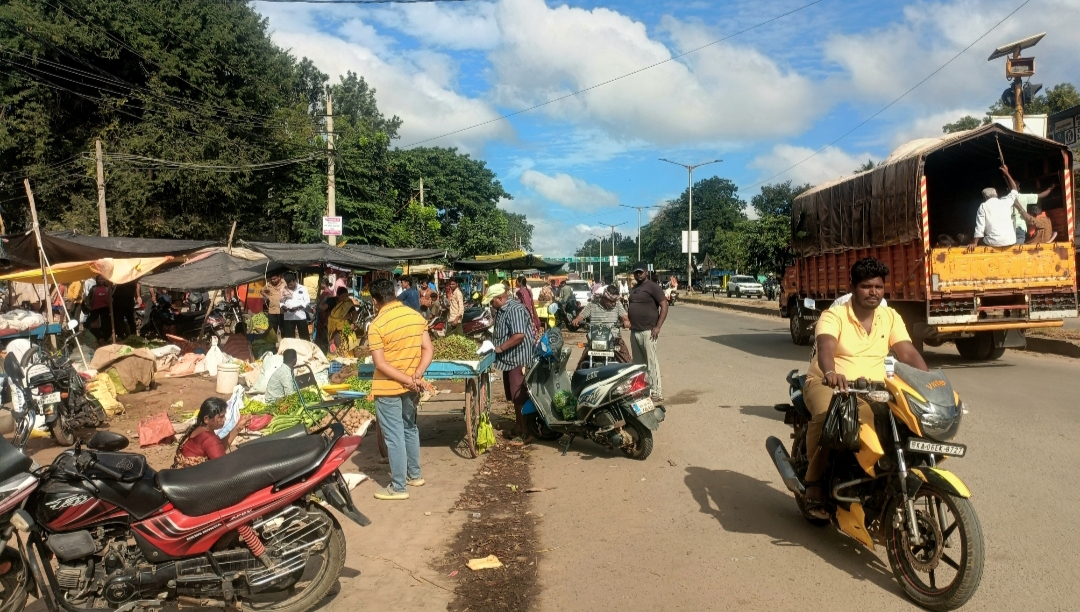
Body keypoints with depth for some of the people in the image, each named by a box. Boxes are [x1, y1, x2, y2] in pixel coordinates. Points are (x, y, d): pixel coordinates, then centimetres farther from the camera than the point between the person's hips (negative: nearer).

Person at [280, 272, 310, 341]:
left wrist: (297, 307, -16)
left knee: (304, 337, 4)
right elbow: (281, 301, 10)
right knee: (289, 337, 6)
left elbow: (307, 301, -5)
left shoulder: (302, 288, 0)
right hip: (288, 317, 2)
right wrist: (283, 306, -13)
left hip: (300, 316, -2)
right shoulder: (284, 290, 7)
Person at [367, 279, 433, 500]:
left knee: (394, 436, 1)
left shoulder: (376, 325, -16)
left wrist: (408, 380, -17)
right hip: (410, 387, 6)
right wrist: (416, 375, -11)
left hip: (387, 388, -6)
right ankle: (415, 474, 34)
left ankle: (398, 487, 9)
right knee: (410, 429, 21)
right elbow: (428, 350, -1)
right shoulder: (417, 316, 1)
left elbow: (380, 364, -19)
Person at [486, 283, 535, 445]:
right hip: (509, 360, 10)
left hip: (519, 360, -10)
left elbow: (519, 335, -28)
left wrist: (500, 348, -21)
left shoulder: (515, 309, -19)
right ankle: (518, 428, 26)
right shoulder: (501, 310, 13)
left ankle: (525, 432, 2)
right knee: (514, 397, 16)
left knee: (520, 397, -5)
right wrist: (491, 343, 5)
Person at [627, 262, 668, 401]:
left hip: (648, 331, -8)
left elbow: (664, 306, -11)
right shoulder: (634, 289, 19)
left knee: (651, 362, -9)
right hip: (634, 331, 8)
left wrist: (658, 327, -17)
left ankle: (656, 392, -8)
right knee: (638, 362, 12)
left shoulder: (653, 287, -6)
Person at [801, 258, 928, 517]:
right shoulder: (833, 316, -7)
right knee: (827, 416, -37)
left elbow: (908, 353, -3)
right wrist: (831, 373, -49)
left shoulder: (891, 317, 8)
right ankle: (814, 481, -18)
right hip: (828, 385, -4)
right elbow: (825, 348, -27)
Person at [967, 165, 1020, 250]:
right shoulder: (1005, 202, 11)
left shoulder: (983, 206, 3)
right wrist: (1006, 173, 35)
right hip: (1010, 241, 3)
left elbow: (980, 227, -4)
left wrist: (974, 243, 1)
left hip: (993, 242, -3)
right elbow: (1014, 190, 31)